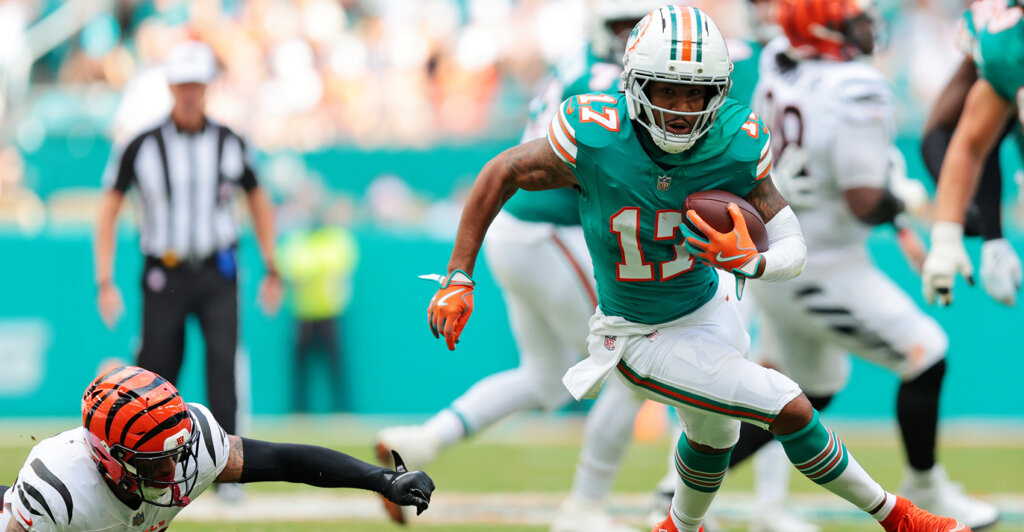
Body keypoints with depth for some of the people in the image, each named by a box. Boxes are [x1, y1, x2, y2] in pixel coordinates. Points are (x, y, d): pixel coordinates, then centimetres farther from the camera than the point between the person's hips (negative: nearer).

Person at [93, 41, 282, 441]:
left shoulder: (230, 144, 5)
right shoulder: (143, 146, -2)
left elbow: (258, 202, 18)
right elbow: (108, 211, 2)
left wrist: (272, 270, 14)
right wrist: (105, 282, -5)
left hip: (217, 273, 1)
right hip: (164, 274, -1)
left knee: (224, 359, -18)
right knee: (158, 375, 1)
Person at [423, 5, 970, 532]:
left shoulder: (736, 144, -20)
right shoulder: (596, 139, -29)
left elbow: (793, 249, -13)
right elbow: (501, 174, -13)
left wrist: (751, 261, -37)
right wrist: (458, 278, -12)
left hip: (709, 309, 5)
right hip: (644, 339, -5)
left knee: (713, 433, 30)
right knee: (791, 409, -13)